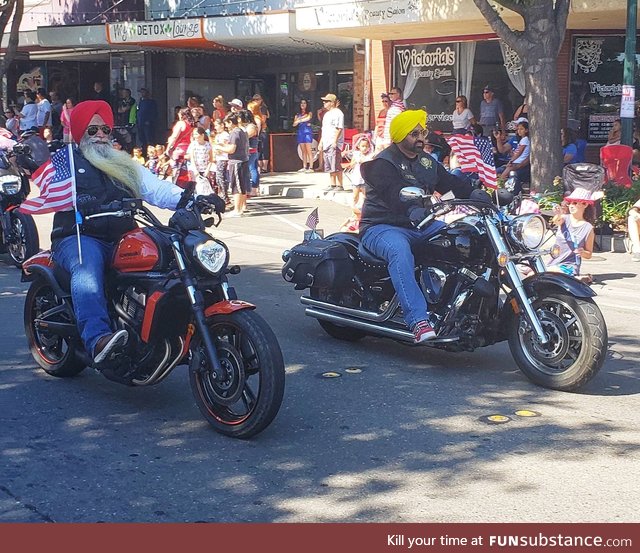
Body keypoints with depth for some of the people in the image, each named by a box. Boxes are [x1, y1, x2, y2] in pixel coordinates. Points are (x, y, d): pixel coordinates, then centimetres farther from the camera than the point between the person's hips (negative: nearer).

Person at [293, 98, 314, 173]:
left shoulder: (309, 113, 7)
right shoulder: (298, 114, 16)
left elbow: (308, 118, -16)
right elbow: (294, 124, 4)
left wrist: (299, 120, -12)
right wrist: (303, 118, -8)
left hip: (307, 131, -4)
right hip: (300, 132, 4)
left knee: (308, 150, -10)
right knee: (303, 151, 4)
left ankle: (311, 167, -14)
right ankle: (304, 167, 5)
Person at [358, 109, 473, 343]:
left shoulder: (427, 161, 17)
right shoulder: (383, 163, -10)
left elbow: (451, 183, 10)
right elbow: (395, 193, -28)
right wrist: (413, 211, -47)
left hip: (421, 225, 8)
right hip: (382, 227, -8)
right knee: (401, 253, -39)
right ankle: (418, 320, -48)